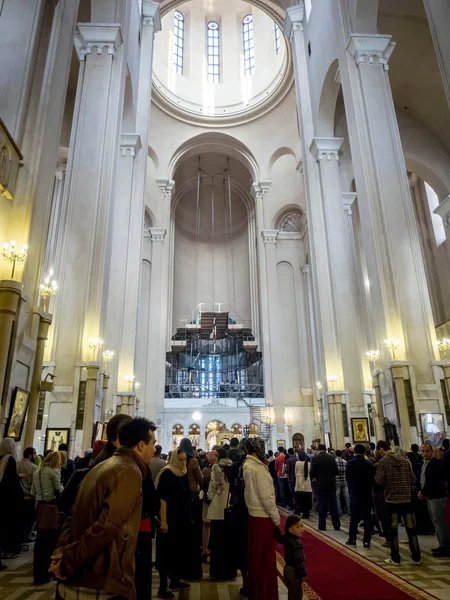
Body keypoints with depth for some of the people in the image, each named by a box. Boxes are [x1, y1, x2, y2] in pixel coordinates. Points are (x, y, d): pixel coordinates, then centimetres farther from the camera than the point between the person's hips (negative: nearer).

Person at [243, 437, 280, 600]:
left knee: (256, 555, 18)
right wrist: (276, 518, -12)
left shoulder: (247, 465, 5)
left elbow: (252, 491, 8)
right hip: (263, 516, -8)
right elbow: (266, 496, -20)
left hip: (253, 514, 8)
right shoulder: (258, 467, -20)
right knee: (265, 557, 5)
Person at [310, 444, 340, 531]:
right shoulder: (331, 457, -3)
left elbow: (312, 473, -8)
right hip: (331, 484, 2)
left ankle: (322, 526, 7)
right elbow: (336, 471, -1)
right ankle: (337, 525, 13)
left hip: (321, 485, -2)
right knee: (333, 505, 9)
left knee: (322, 506, 5)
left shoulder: (315, 458, -8)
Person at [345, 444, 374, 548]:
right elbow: (372, 478, 0)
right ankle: (366, 540, 6)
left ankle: (352, 539, 14)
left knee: (354, 516, 9)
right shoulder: (369, 463, -6)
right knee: (367, 517, 7)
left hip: (355, 492, -1)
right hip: (367, 492, 1)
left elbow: (347, 477, -6)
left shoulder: (350, 463, -10)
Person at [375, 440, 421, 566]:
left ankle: (395, 558, 12)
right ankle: (416, 557, 17)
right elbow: (413, 479, 5)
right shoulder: (405, 460, 3)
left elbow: (379, 481, -13)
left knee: (393, 529, 6)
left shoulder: (383, 462, -10)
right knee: (411, 528, 11)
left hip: (392, 499, -4)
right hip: (407, 499, 4)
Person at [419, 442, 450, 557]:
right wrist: (421, 491, 2)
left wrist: (423, 492, -12)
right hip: (429, 497, 9)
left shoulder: (436, 463, -15)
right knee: (437, 522, 15)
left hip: (436, 497, -9)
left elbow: (433, 482, -20)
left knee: (440, 522, -4)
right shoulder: (425, 464, 13)